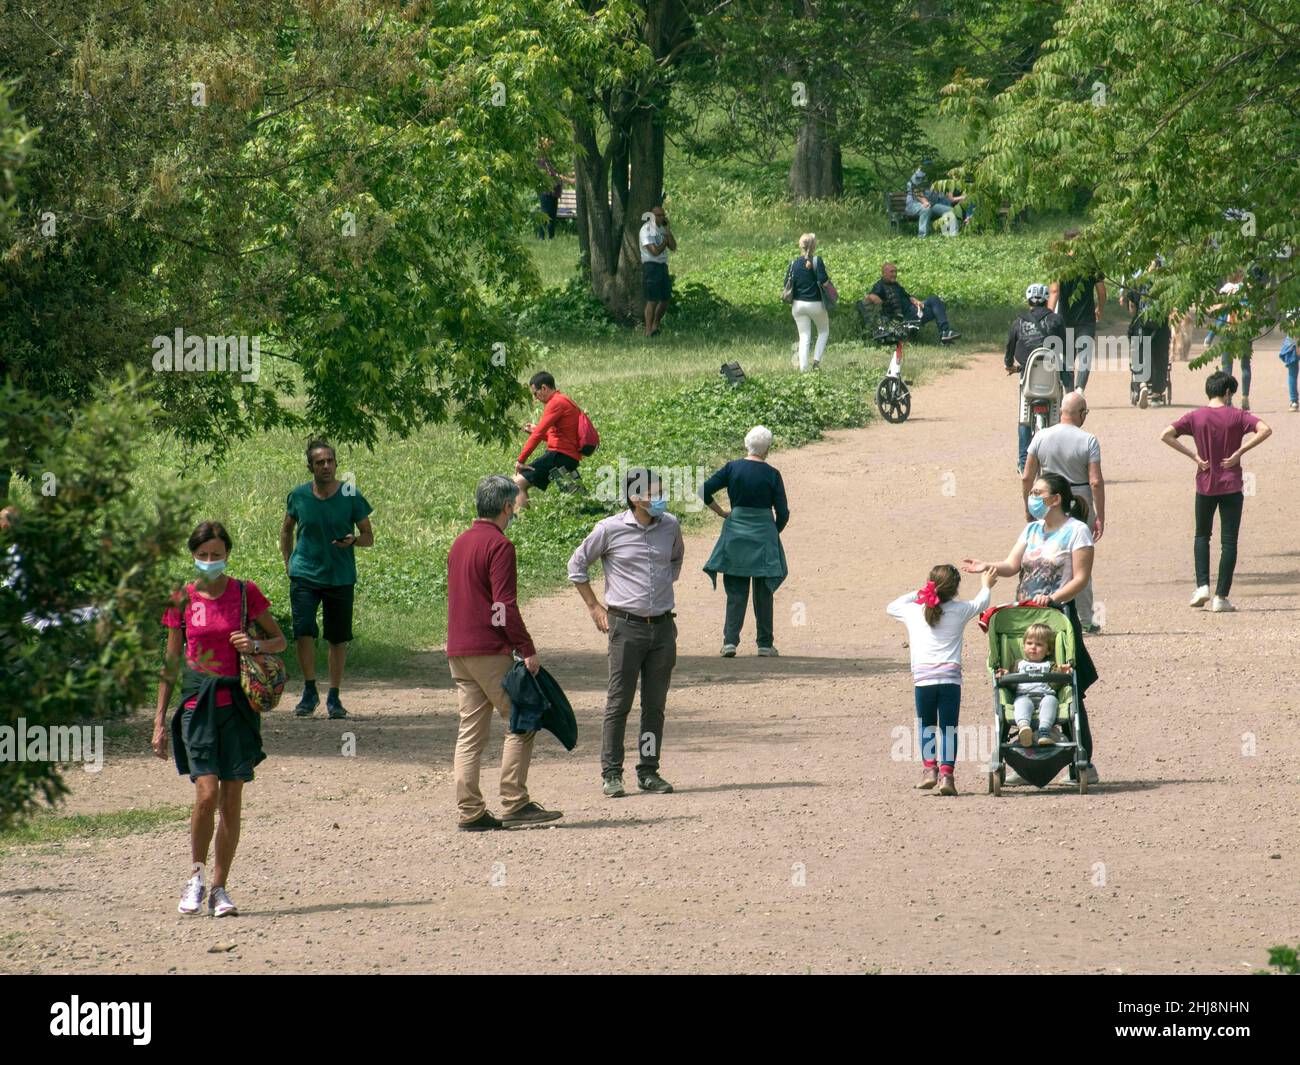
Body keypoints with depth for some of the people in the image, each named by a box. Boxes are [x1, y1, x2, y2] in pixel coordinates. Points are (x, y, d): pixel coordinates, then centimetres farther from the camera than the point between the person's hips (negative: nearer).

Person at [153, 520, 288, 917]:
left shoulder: (245, 593, 2)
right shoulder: (182, 600, 3)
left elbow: (280, 641, 12)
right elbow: (171, 661, 10)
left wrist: (256, 645, -11)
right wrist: (160, 719, 8)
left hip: (237, 703, 1)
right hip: (197, 703, -1)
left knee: (232, 800, 0)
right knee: (207, 793, -15)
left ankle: (219, 888, 10)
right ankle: (196, 874, 4)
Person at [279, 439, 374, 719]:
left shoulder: (350, 496, -3)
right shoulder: (299, 496, 0)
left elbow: (368, 536, 4)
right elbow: (287, 529, 19)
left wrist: (352, 541, -17)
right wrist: (288, 561, 9)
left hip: (341, 577, 0)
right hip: (305, 576, 0)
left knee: (338, 639, 5)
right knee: (303, 630, -15)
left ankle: (334, 697, 18)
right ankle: (309, 691, -1)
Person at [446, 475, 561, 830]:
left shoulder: (460, 543, 18)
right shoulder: (499, 545, -10)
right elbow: (505, 605, -17)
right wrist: (528, 650, -14)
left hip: (457, 651, 8)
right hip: (490, 650, -8)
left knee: (470, 731, 7)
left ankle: (469, 811, 3)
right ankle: (515, 804, -7)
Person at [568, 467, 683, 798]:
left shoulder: (670, 526, 6)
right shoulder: (610, 529, -7)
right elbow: (577, 565, 5)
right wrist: (594, 607, 4)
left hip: (662, 626, 4)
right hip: (626, 625, -4)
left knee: (655, 704, 7)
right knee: (619, 703, -2)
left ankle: (649, 771, 14)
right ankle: (611, 773, 4)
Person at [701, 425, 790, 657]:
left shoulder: (732, 468, -2)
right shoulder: (772, 475, -6)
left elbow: (705, 491, -6)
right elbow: (782, 514, -4)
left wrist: (721, 513, 6)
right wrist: (773, 533, 14)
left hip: (735, 532, 1)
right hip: (763, 535, -1)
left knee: (735, 592, 7)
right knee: (763, 593, 9)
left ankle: (730, 641, -5)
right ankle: (765, 644, 11)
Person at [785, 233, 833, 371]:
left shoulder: (794, 263, 1)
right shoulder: (817, 261, -11)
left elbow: (787, 285, 0)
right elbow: (823, 280, -19)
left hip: (798, 304, 3)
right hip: (816, 303, -3)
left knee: (804, 336, 8)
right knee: (824, 331, 18)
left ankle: (803, 367, -1)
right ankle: (816, 360, 3)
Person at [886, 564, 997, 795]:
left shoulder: (913, 611, 7)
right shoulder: (959, 611, 6)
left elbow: (891, 607, 28)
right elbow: (980, 603, 26)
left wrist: (915, 594, 36)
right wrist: (986, 585, 47)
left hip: (923, 678, 1)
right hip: (950, 677, -1)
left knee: (926, 725, 17)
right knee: (949, 727, 4)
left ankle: (929, 767, 6)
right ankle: (946, 773, -5)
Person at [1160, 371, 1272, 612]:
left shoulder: (1196, 416, -2)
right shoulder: (1237, 416, -6)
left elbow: (1166, 435, -10)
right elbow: (1265, 430, -19)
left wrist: (1193, 456, -7)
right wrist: (1239, 452, -14)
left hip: (1205, 485, 1)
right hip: (1231, 485, -1)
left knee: (1202, 535, 20)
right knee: (1228, 541, 3)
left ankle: (1202, 586, 4)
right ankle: (1221, 597, 0)